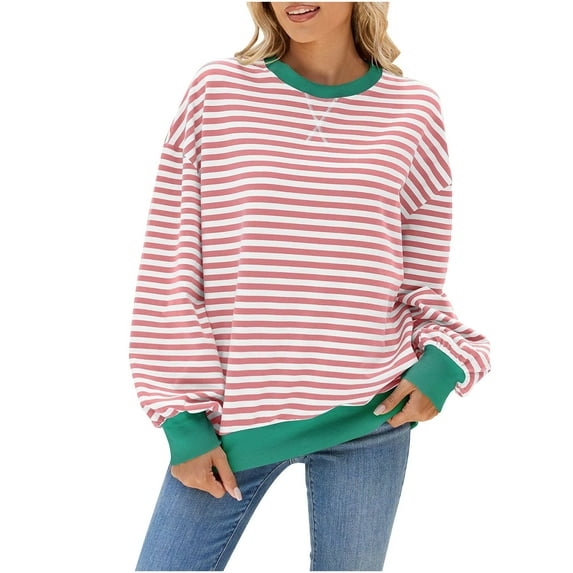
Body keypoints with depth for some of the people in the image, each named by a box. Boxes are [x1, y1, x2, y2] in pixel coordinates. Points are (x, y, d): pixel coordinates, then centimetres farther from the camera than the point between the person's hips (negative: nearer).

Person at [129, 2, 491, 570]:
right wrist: (184, 420, -4)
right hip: (229, 421, 0)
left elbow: (419, 282, 9)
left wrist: (445, 360, -10)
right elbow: (168, 263, -1)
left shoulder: (414, 110, 3)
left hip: (366, 418, 1)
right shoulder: (218, 89, 0)